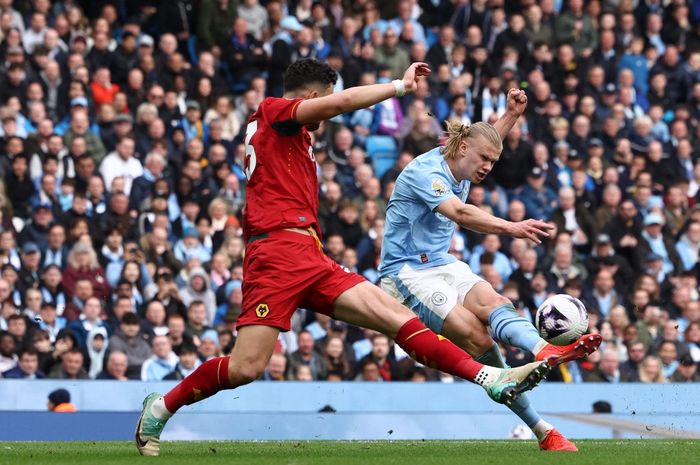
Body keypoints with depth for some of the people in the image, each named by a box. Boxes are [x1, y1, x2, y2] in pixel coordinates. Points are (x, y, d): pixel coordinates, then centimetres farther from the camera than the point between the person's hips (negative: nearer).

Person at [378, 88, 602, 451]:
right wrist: (510, 228, -54)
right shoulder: (425, 172, -20)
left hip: (443, 264, 8)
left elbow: (488, 138, 36)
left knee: (492, 302, -28)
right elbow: (459, 213, -40)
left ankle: (543, 350, -58)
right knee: (476, 336, -30)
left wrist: (512, 114, 19)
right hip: (408, 272, -8)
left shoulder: (458, 169, 10)